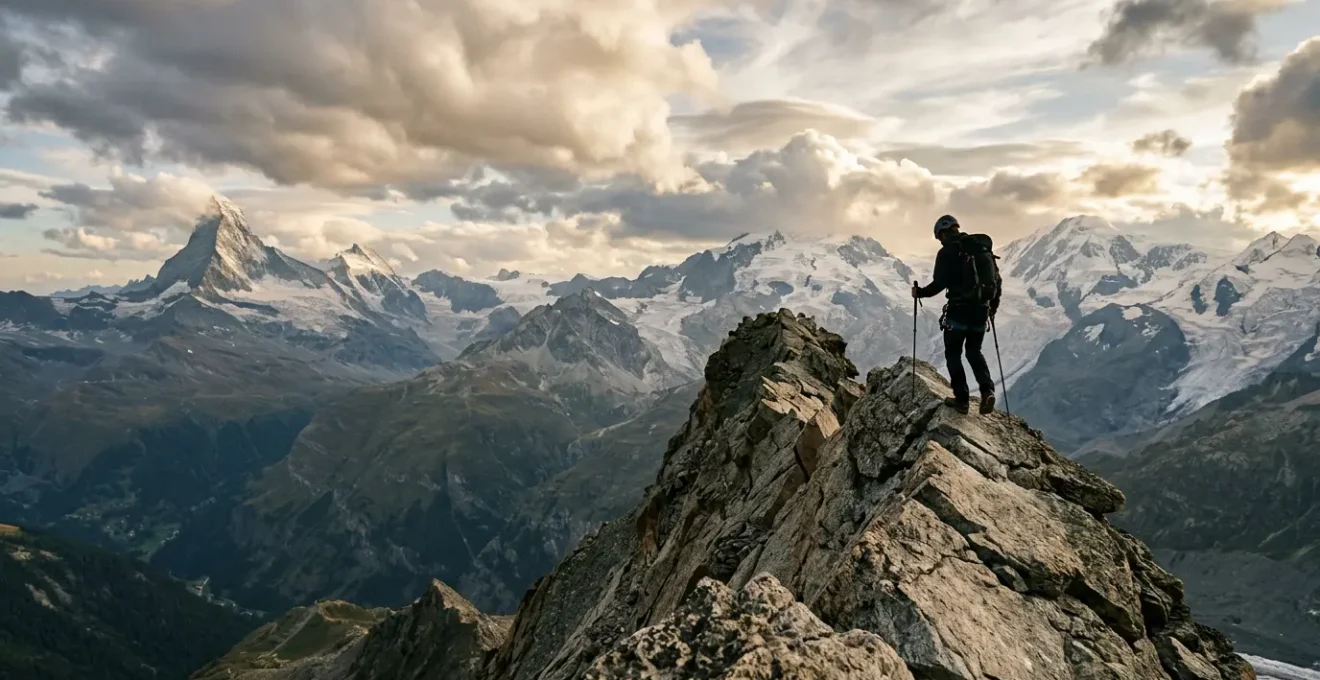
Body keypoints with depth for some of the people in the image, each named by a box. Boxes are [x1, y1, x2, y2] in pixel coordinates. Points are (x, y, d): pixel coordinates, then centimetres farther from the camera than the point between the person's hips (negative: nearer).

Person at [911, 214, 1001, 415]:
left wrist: (920, 292, 1)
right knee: (974, 352, 21)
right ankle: (987, 390, 0)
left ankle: (962, 399, 7)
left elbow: (940, 283, -16)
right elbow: (996, 279, 12)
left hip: (959, 310, -6)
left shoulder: (948, 252, -8)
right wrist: (993, 306, 24)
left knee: (953, 354, 10)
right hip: (981, 310, 6)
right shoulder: (983, 248, 11)